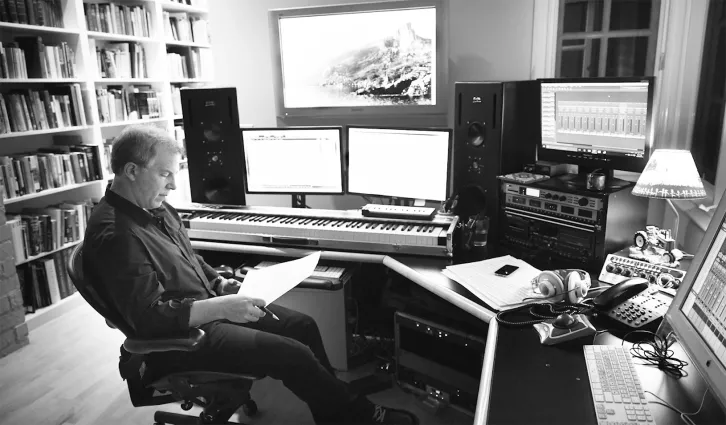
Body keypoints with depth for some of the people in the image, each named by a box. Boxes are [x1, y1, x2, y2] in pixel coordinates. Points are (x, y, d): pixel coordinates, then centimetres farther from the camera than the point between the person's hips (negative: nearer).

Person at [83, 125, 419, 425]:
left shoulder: (155, 208, 6)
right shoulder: (114, 235, -24)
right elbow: (150, 317, -27)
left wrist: (219, 282, 4)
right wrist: (220, 307, -29)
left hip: (205, 306, 9)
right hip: (179, 336, -9)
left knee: (302, 325, 4)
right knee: (292, 354, -15)